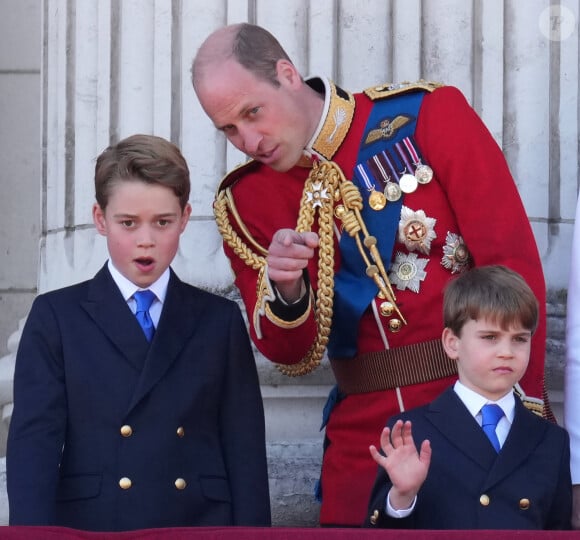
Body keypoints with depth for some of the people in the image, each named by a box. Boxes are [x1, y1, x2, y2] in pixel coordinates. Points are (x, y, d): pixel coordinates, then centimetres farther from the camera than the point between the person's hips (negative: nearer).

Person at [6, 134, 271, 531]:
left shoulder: (219, 320, 12)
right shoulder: (56, 317, 6)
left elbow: (245, 448, 7)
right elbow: (34, 441, -4)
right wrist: (33, 533, -18)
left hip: (200, 524, 2)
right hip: (91, 525, -1)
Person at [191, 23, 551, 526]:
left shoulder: (428, 114, -8)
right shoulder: (243, 199, 2)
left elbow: (514, 266, -10)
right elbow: (292, 356, 2)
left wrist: (523, 401, -14)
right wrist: (286, 292, -20)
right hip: (364, 429, 3)